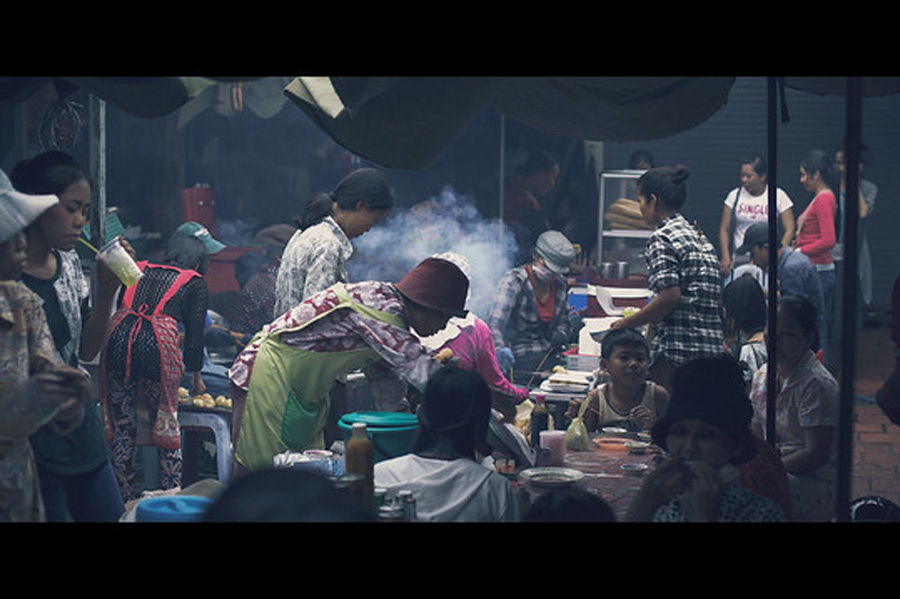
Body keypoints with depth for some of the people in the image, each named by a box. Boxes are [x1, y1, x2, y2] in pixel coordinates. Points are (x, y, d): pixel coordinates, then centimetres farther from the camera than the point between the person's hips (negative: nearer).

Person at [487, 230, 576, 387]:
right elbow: (495, 322, -25)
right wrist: (500, 349, -44)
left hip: (548, 356, 6)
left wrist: (560, 335, -1)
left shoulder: (560, 286, 9)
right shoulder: (513, 281, -11)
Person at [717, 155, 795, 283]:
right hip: (739, 260, 1)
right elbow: (724, 229, 9)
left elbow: (789, 229, 0)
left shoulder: (779, 196, 3)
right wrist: (725, 257, -3)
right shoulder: (735, 195, 8)